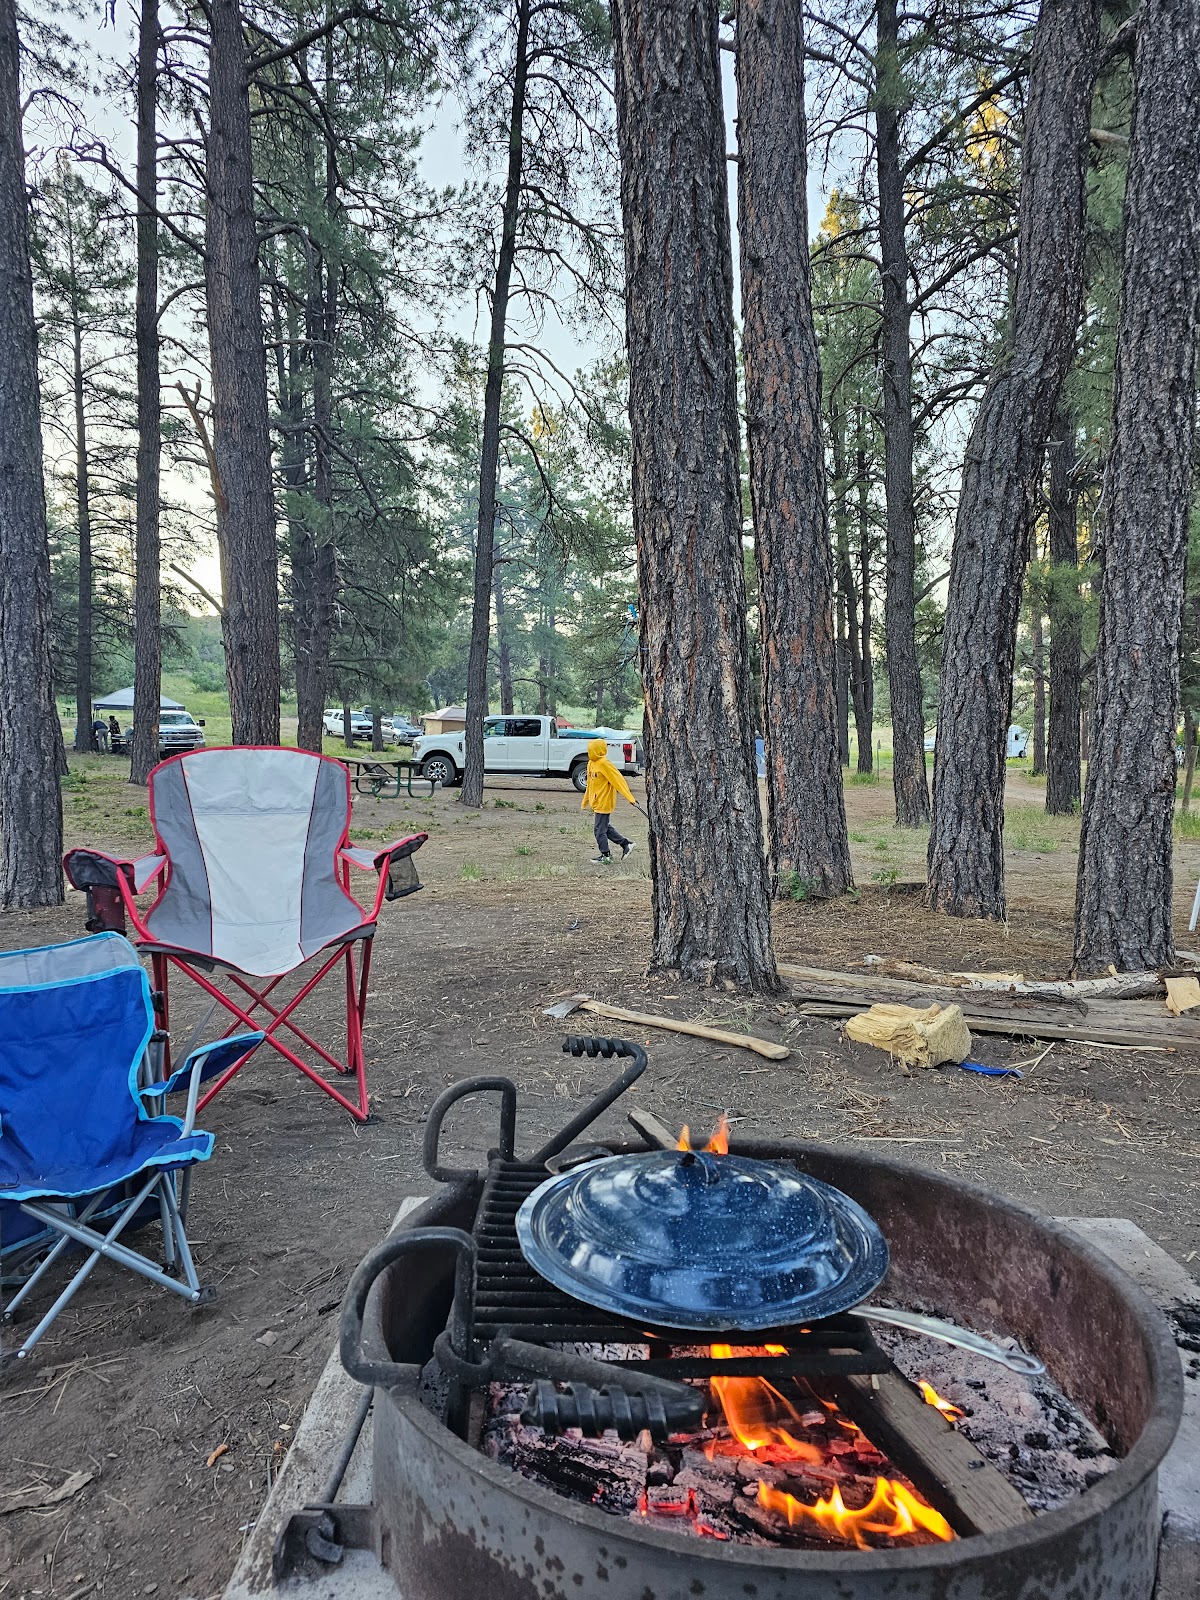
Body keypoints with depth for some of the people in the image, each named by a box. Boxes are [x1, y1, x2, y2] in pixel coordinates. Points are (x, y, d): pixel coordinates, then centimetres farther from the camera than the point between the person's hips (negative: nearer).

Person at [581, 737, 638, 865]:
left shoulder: (604, 764, -18)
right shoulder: (591, 764, 9)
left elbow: (619, 780, -19)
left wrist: (630, 798, -21)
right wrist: (585, 803, 22)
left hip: (604, 803, -9)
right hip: (597, 803, 9)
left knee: (600, 830, -2)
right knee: (606, 828, 16)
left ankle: (605, 856, 11)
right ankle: (626, 844, 27)